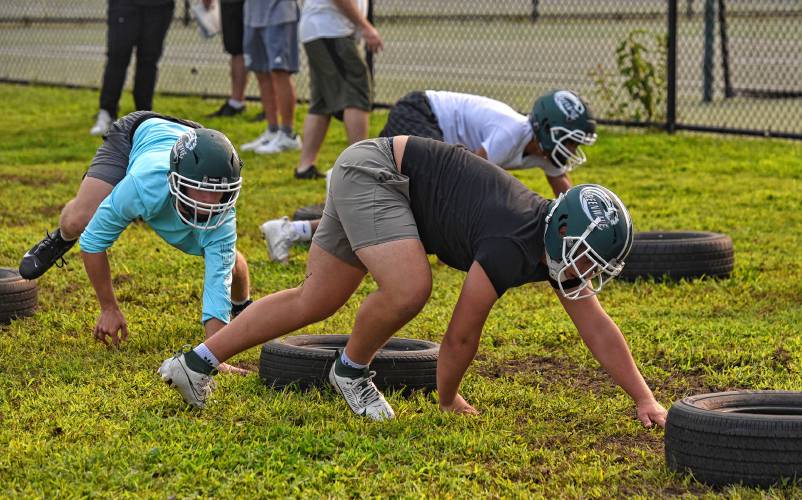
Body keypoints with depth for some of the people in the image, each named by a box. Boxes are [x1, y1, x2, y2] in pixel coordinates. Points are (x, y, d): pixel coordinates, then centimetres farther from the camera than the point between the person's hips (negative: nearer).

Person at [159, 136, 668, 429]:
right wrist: (449, 400, -1)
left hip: (365, 177, 9)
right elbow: (463, 333, -17)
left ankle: (196, 364, 18)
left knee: (315, 302, 11)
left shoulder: (556, 246, -3)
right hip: (373, 170, -9)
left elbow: (598, 327, 3)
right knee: (409, 288, -28)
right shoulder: (512, 246, -27)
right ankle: (352, 370, 0)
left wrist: (646, 399, 1)